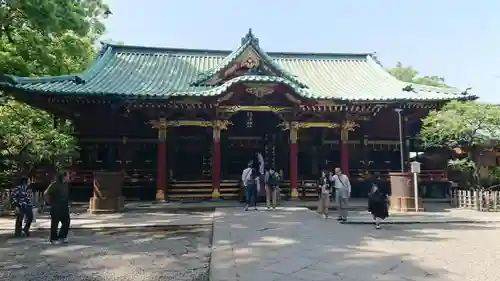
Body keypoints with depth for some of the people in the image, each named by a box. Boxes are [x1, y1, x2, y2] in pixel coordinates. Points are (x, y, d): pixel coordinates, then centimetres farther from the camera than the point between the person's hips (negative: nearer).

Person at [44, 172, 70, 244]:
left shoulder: (65, 184, 10)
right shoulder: (54, 185, -10)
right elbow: (45, 194, -12)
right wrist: (50, 202, -9)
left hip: (64, 207, 7)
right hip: (56, 208, -7)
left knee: (66, 222, 9)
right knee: (55, 223, 1)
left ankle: (62, 237, 22)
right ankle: (53, 239, 10)